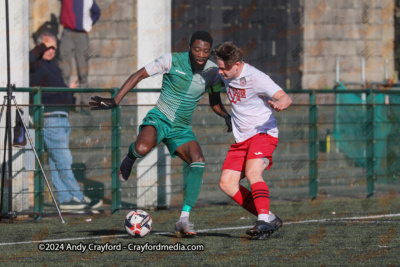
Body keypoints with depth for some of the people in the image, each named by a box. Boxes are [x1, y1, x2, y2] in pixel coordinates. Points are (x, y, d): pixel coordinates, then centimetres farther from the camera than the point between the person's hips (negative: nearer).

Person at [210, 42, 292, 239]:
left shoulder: (256, 78, -19)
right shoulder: (225, 76, 4)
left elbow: (286, 98, -28)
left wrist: (279, 104, -49)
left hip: (263, 133, -8)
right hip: (241, 139, 8)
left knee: (252, 173, -32)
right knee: (227, 183, -5)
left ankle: (263, 221, -39)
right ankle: (269, 219, -4)